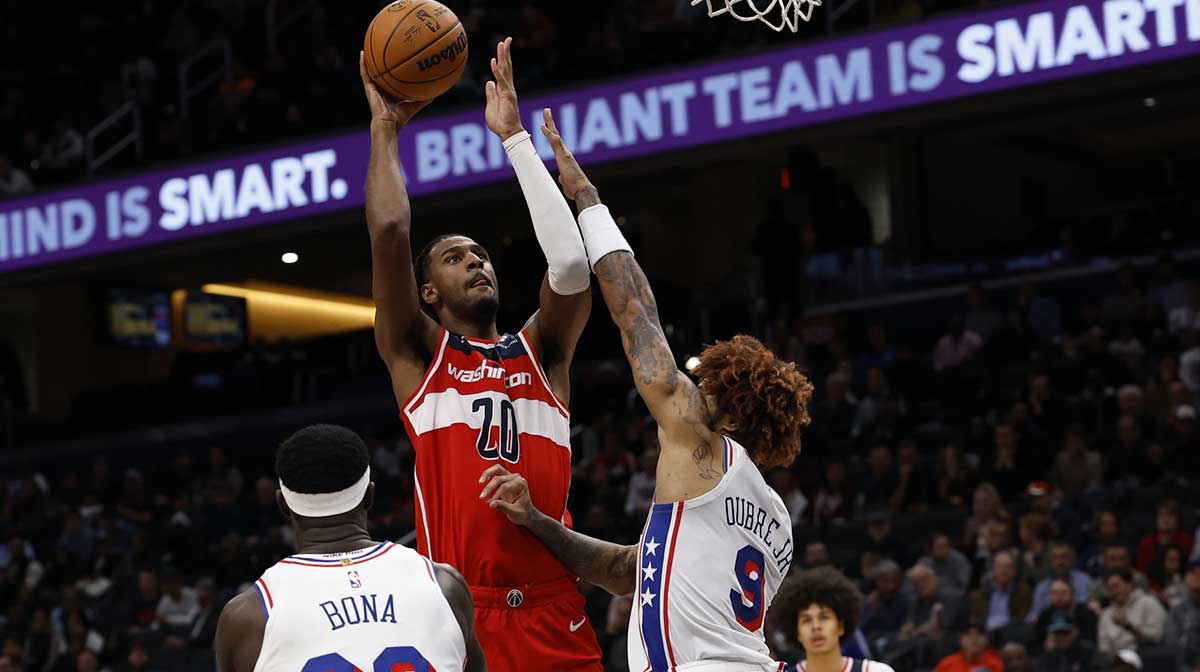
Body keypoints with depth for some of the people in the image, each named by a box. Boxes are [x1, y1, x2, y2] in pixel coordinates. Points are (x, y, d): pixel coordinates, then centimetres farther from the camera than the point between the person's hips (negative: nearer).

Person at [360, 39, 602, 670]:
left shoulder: (540, 351, 17)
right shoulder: (417, 354, 11)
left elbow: (571, 262, -1)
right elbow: (389, 232, -3)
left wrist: (515, 137, 3)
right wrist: (384, 128, 8)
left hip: (553, 612, 3)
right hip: (456, 610, -2)